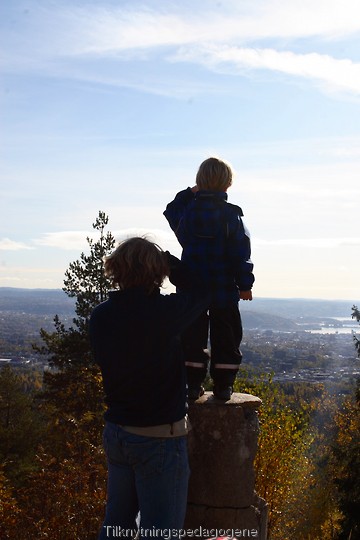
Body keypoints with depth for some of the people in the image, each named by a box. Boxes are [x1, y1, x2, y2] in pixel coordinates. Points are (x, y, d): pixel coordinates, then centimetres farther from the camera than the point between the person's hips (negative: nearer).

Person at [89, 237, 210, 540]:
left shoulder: (100, 316, -6)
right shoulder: (163, 312, -22)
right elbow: (200, 293, -4)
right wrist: (168, 259, 4)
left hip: (116, 433, 6)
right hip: (159, 439, -6)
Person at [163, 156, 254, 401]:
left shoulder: (188, 210, -1)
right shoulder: (232, 214, -8)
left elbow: (171, 212, 25)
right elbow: (241, 253, -7)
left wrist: (188, 194, 22)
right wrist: (245, 284, 0)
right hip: (224, 289, -2)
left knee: (193, 335, 10)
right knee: (225, 337, 8)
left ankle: (193, 383, 11)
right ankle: (223, 385, 11)